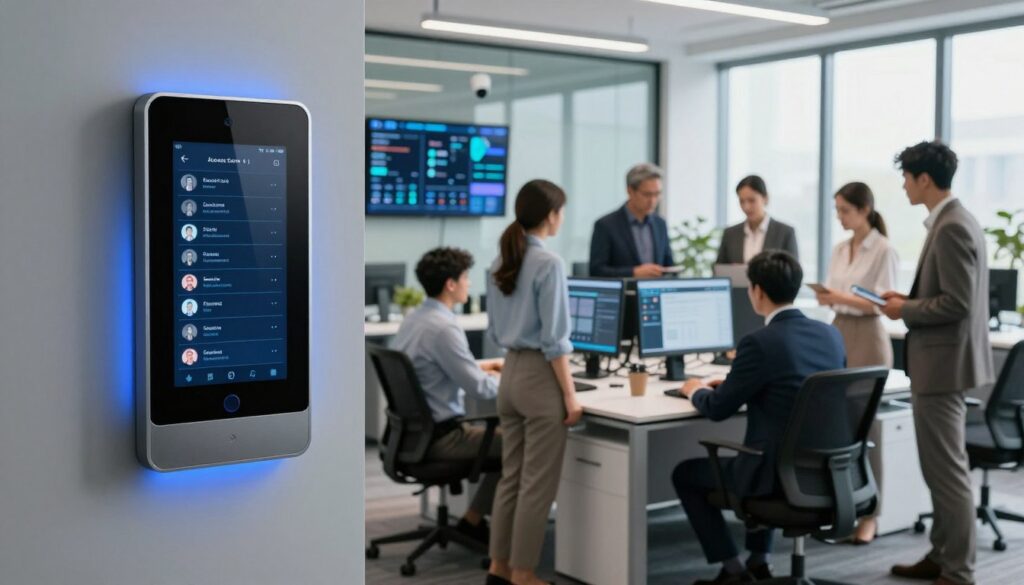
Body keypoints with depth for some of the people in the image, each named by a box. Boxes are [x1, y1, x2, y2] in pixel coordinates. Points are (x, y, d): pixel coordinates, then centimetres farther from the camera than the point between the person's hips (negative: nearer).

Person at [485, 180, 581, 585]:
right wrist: (570, 394, -13)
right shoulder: (548, 263, -15)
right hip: (540, 375, -8)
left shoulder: (500, 263, 9)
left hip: (510, 373, 8)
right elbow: (553, 338, -17)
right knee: (538, 483, 1)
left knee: (512, 475, 15)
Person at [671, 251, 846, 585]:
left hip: (781, 472, -7)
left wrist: (696, 391, 13)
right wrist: (734, 382, 23)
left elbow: (717, 409, -10)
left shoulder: (760, 342, -19)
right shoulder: (831, 335, 4)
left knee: (685, 473, 14)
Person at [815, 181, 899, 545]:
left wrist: (843, 298, -24)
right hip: (838, 334, 7)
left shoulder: (884, 250, -9)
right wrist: (825, 297, -7)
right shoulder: (839, 250, 12)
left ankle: (868, 515, 4)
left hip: (868, 338, -6)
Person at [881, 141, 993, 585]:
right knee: (940, 467, 17)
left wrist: (906, 310, -12)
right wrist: (910, 299, 11)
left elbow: (957, 302, -23)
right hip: (941, 360, 11)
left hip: (943, 362, -11)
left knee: (948, 470, -4)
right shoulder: (954, 221, 13)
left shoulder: (951, 228, -19)